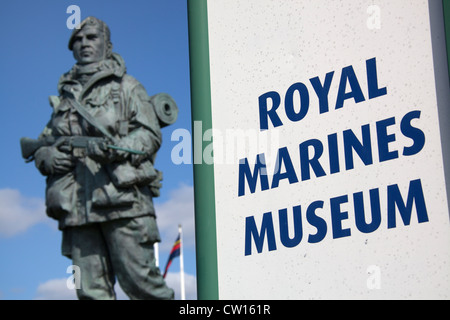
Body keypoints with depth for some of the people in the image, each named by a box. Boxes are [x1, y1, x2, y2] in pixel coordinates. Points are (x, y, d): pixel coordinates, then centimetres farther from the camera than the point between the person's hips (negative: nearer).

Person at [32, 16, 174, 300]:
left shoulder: (126, 87, 13)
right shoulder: (65, 95, 25)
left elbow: (150, 135, 2)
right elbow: (41, 145, 27)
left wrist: (115, 148, -17)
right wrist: (46, 157, 2)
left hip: (122, 200, -4)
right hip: (78, 206, 4)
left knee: (139, 280, -12)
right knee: (92, 291, -1)